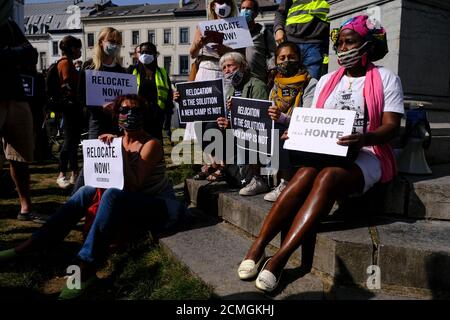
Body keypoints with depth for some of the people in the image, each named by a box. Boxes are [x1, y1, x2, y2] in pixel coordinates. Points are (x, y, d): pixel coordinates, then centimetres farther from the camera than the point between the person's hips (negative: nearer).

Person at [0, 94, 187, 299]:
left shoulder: (151, 144, -13)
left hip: (163, 209, -7)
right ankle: (31, 246, -6)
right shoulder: (119, 141, 7)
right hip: (135, 206, 7)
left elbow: (133, 186, -22)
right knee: (87, 191, -8)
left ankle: (85, 269, -30)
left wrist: (122, 151, -26)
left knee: (112, 195, -32)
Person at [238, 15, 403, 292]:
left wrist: (365, 138, -28)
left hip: (366, 155, -3)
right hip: (326, 152, 4)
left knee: (328, 176, -35)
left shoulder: (386, 79, 4)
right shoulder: (327, 80, 17)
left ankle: (279, 259, -39)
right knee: (305, 174, -31)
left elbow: (392, 126, -6)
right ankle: (258, 247, -33)